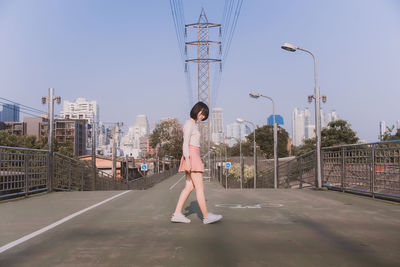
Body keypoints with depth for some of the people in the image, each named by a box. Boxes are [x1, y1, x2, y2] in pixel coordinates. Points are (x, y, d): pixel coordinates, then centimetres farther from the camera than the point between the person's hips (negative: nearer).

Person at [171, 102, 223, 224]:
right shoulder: (189, 123, -8)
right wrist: (187, 160, -23)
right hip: (191, 156, -10)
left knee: (189, 187, 6)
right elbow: (185, 143, -16)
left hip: (193, 157, 10)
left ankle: (177, 214, 4)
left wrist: (196, 162, 23)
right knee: (200, 187, -9)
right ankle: (206, 216, -6)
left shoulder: (193, 125, 21)